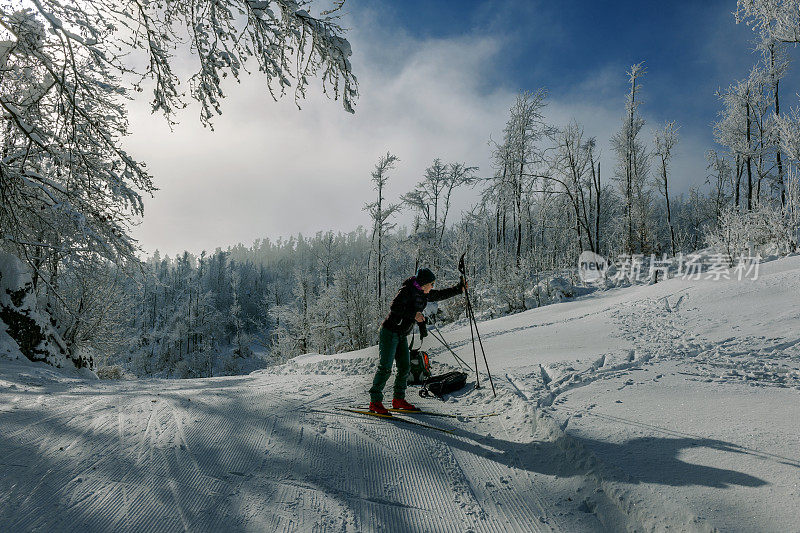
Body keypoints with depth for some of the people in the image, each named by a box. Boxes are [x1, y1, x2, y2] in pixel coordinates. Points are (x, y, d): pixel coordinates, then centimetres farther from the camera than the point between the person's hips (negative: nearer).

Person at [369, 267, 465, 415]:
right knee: (385, 367, -10)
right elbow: (394, 307, -26)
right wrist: (413, 314, -30)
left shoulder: (424, 294, 7)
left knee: (405, 366, 7)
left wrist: (460, 288, 17)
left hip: (402, 336, 9)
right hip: (389, 332, -9)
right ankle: (375, 402, -3)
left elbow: (442, 294, 21)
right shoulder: (407, 290, -17)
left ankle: (399, 399, 19)